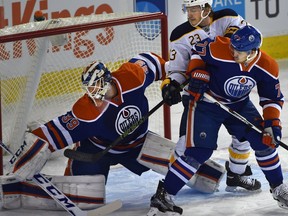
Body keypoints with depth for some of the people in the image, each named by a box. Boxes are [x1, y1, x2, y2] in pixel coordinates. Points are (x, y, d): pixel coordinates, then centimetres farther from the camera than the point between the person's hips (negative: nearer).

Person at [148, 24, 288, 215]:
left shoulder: (267, 68, -18)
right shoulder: (219, 50, -30)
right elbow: (198, 49, -9)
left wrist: (272, 123, -15)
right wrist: (197, 73, -19)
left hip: (239, 105, 4)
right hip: (206, 103, -4)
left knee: (264, 141, -3)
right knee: (199, 151, -17)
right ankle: (162, 195, -12)